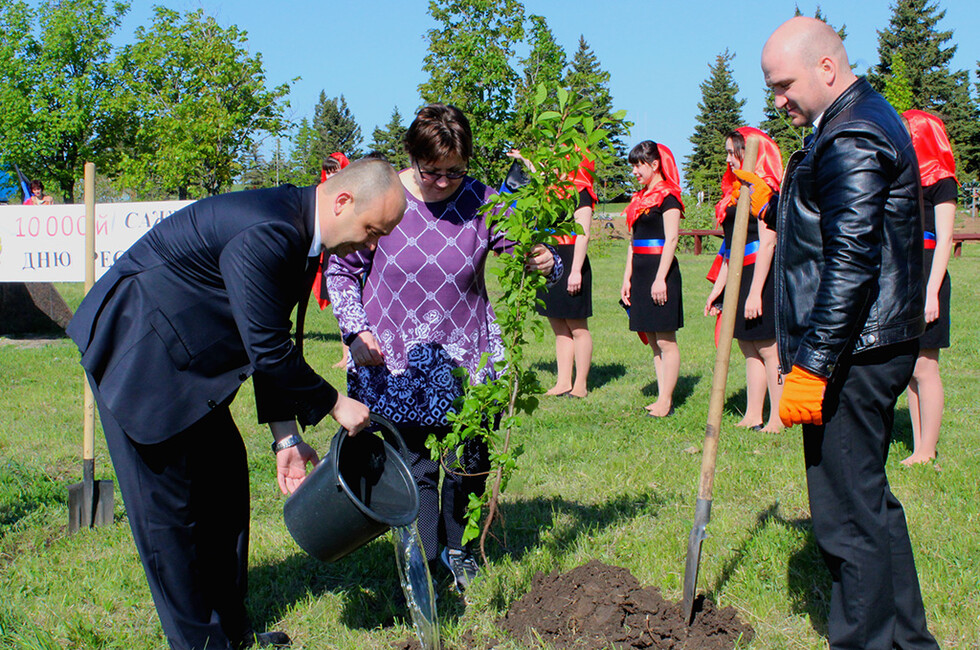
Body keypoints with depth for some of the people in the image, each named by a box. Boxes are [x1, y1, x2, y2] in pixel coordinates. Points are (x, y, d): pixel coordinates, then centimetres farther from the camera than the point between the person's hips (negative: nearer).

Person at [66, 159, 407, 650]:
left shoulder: (299, 232, 2)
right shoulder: (265, 234, -30)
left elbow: (270, 345, 7)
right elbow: (266, 351, -26)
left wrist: (286, 436, 7)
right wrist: (333, 405, -13)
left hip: (183, 358, 10)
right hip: (137, 354, -10)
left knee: (224, 482, 13)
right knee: (167, 501, -2)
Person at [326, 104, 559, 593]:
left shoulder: (482, 203, -5)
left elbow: (529, 252, 0)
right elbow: (341, 270, 1)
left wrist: (546, 264, -24)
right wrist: (356, 332, -11)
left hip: (465, 359, 2)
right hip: (393, 362, -2)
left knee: (468, 465, 12)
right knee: (414, 468, -3)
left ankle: (455, 548, 36)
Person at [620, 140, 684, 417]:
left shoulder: (667, 197, -8)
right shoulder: (640, 198, 17)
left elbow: (671, 240, -14)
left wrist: (660, 279, -20)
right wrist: (627, 278, 16)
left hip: (660, 272, -9)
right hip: (641, 273, 9)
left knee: (665, 341, -5)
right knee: (653, 342, 10)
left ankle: (665, 402, -2)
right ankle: (662, 398, 14)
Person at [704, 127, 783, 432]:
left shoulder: (763, 191, -11)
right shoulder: (737, 191, 17)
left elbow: (767, 244, -18)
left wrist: (755, 292, -22)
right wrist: (718, 288, 19)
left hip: (760, 277, -10)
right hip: (740, 278, 10)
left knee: (767, 349, -6)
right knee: (749, 347, 11)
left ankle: (778, 419, -1)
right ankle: (753, 416, 16)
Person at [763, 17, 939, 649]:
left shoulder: (850, 139, -16)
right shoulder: (868, 118, 17)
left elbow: (851, 265, -23)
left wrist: (811, 367, -23)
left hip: (850, 356, -11)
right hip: (878, 347, 11)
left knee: (849, 514, -3)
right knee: (870, 500, 18)